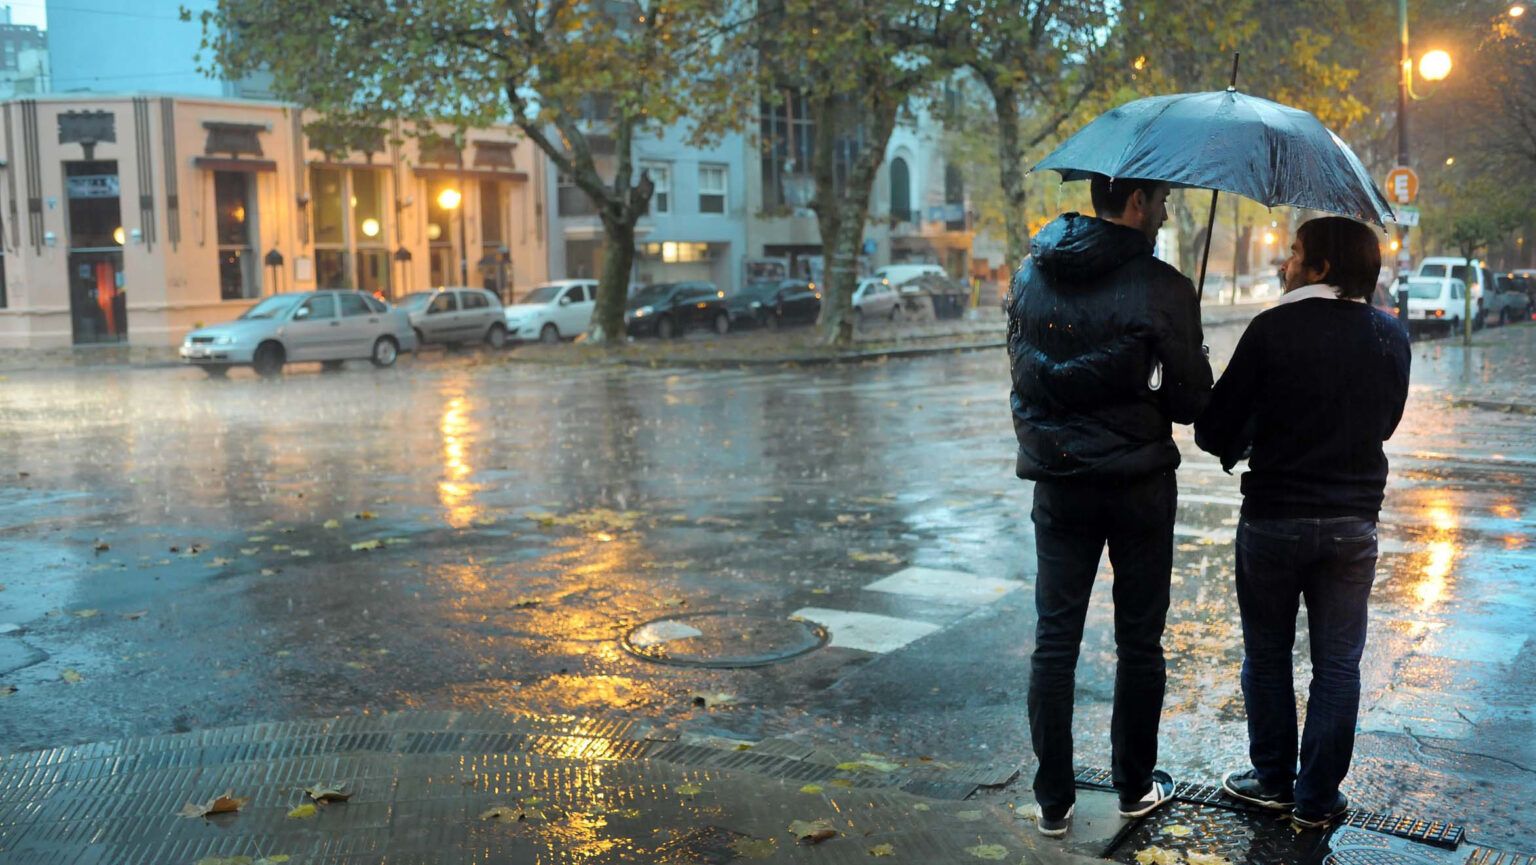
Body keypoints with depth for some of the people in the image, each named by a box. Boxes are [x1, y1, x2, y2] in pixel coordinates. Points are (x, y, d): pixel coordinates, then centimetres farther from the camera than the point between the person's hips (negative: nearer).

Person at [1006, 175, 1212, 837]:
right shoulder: (1161, 290, -14)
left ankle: (1054, 801, 13)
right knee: (1139, 642, 12)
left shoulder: (1031, 274, 2)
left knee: (1054, 640, 8)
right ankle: (1135, 786, 25)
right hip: (1138, 483, -3)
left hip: (1057, 484, 4)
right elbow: (1189, 402, -8)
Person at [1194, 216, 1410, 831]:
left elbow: (1214, 428, -10)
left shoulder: (1274, 329, -13)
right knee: (1338, 665, 11)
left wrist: (1237, 448, 11)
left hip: (1273, 520, -3)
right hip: (1354, 521, 3)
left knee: (1267, 655, 13)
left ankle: (1273, 781, 24)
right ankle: (1317, 799, 18)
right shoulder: (1392, 337, 0)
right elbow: (1386, 422, 13)